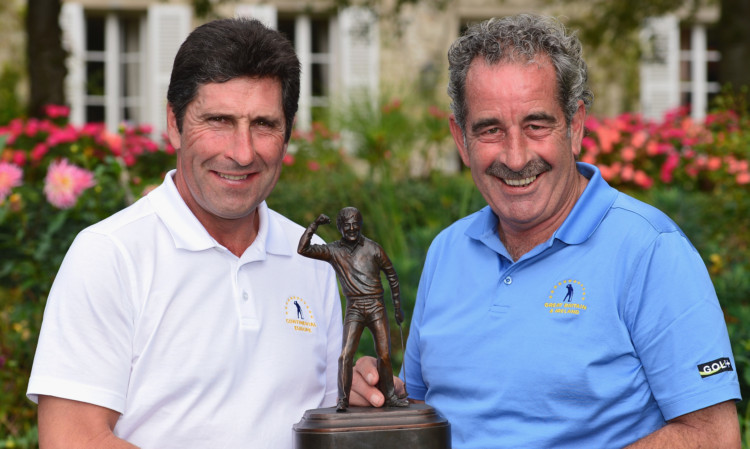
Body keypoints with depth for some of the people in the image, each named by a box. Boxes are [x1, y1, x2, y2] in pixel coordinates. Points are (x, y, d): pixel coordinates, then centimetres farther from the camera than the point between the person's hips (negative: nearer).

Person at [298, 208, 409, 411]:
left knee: (384, 355, 1)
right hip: (354, 309, 0)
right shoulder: (333, 251, 3)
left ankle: (389, 396, 15)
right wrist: (315, 224, -9)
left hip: (377, 307, 0)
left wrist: (398, 306, 12)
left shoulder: (372, 248, 2)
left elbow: (391, 274, 11)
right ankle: (342, 400, -11)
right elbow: (303, 249, -5)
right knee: (346, 355, -13)